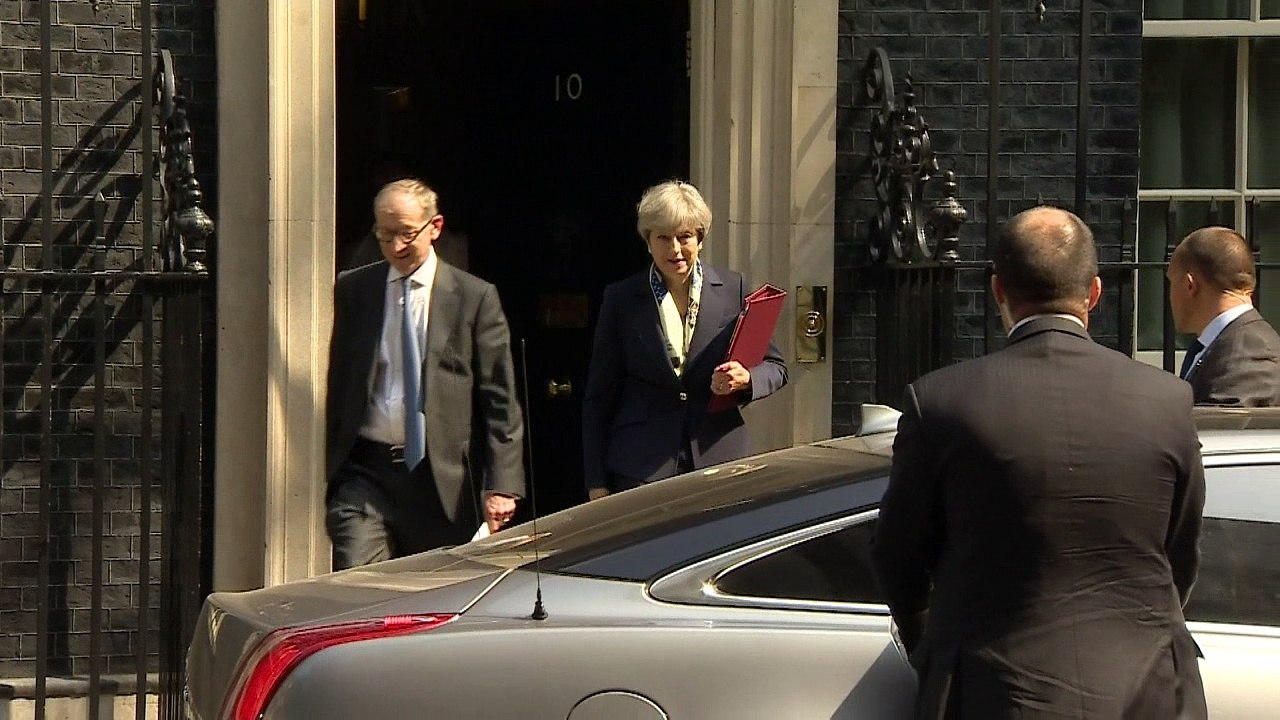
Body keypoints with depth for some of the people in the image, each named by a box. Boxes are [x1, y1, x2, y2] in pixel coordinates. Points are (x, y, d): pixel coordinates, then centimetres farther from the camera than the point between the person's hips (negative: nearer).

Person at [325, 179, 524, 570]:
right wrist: (321, 469, 6)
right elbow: (333, 384, 11)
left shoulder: (474, 298, 1)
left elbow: (500, 401, 0)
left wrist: (501, 485, -7)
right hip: (364, 475, 1)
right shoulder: (351, 291, 8)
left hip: (444, 480, -1)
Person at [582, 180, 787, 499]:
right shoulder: (621, 299, 6)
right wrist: (597, 483, 3)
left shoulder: (733, 290, 8)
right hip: (641, 469, -1)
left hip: (718, 460, 1)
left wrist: (746, 379, -10)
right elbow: (599, 396, 8)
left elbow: (775, 367, 15)